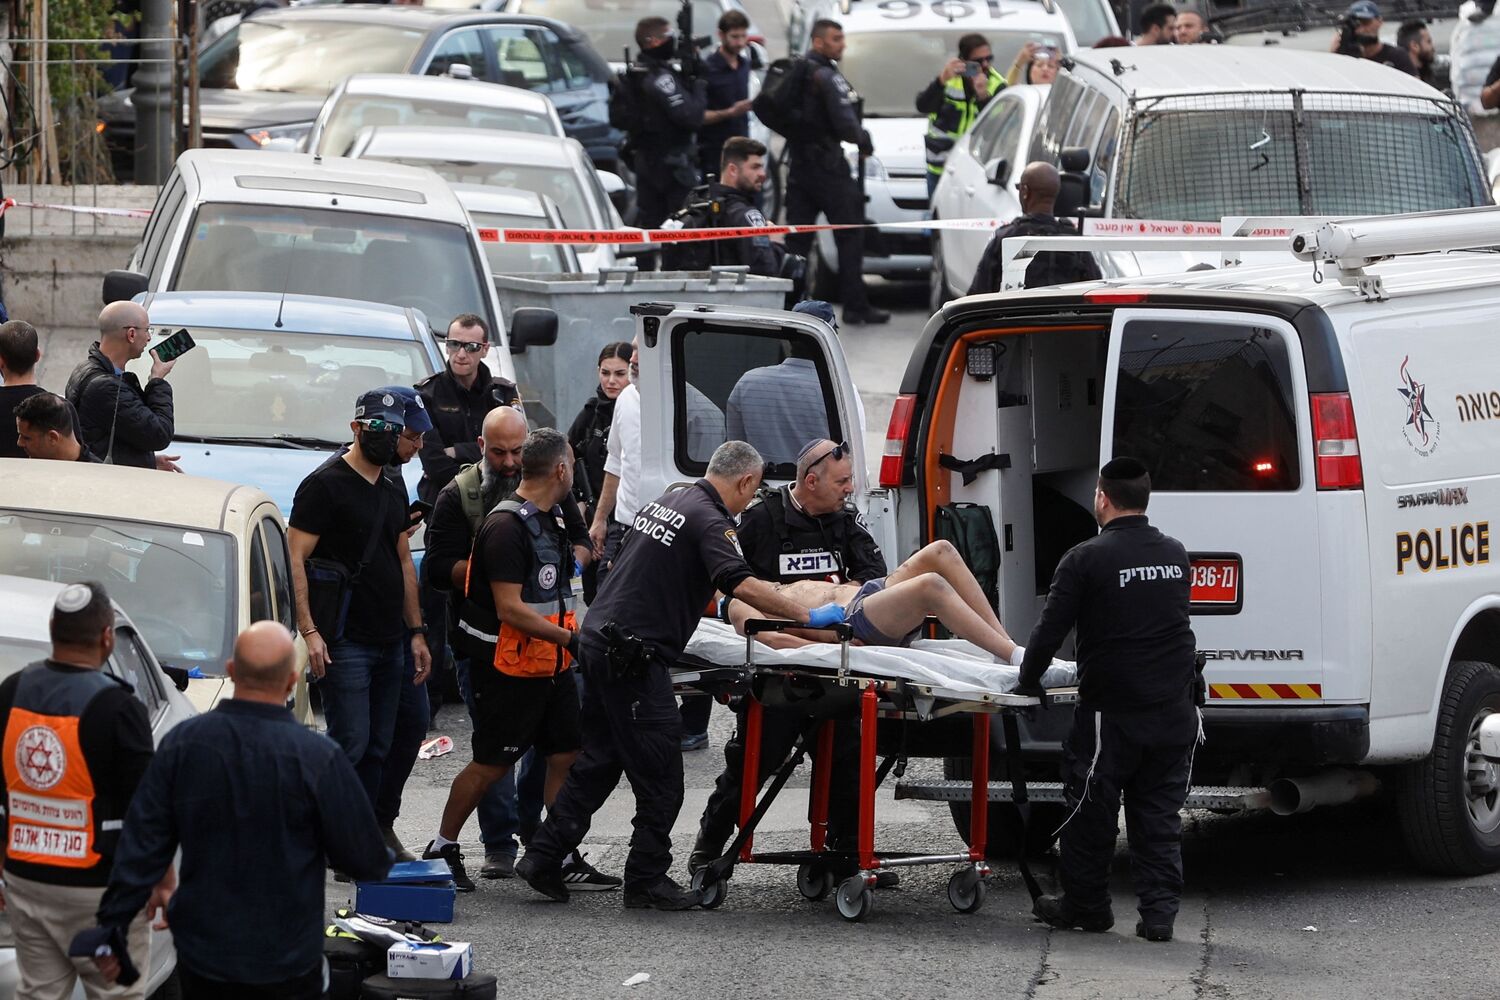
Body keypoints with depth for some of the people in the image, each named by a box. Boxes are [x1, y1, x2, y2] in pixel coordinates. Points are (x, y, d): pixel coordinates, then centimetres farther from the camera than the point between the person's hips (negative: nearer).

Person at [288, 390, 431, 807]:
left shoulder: (393, 494, 18)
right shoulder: (325, 485, -7)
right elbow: (296, 559, -12)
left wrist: (416, 632, 19)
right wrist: (309, 630, -20)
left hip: (389, 643, 8)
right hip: (345, 643, -8)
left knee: (377, 749, 8)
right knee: (351, 744, -13)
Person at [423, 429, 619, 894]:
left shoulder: (552, 519, 12)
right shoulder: (507, 527, -20)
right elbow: (510, 610, -24)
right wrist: (572, 639, -22)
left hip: (552, 663, 9)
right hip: (510, 668, -9)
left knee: (568, 755, 4)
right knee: (491, 764, 0)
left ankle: (563, 859, 8)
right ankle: (442, 848, 14)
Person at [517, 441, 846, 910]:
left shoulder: (667, 501, 16)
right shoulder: (710, 521, -12)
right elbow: (742, 584, -25)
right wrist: (809, 617, -20)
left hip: (598, 640, 9)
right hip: (632, 656, -9)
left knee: (598, 761, 15)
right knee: (660, 778, 0)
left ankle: (543, 858, 14)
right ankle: (647, 880, 5)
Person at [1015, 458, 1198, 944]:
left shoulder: (1086, 559, -11)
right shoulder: (1176, 556, 9)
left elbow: (1051, 630, -9)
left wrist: (1028, 680, 6)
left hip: (1111, 712, -5)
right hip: (1172, 712, 5)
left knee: (1092, 812, 9)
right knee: (1158, 815, 8)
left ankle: (1086, 904, 19)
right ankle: (1159, 912, 3)